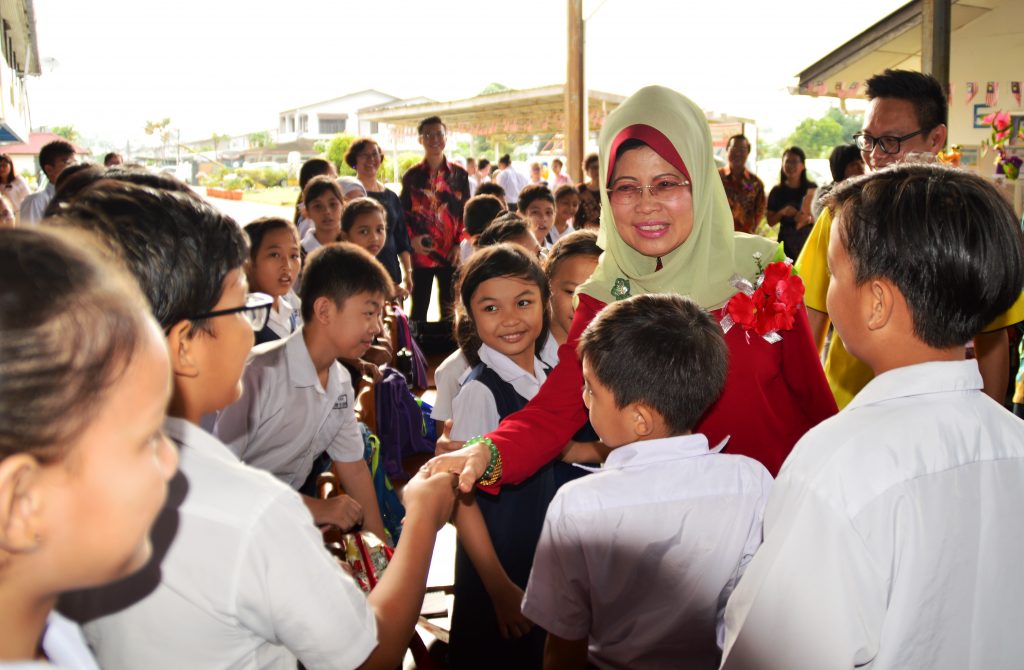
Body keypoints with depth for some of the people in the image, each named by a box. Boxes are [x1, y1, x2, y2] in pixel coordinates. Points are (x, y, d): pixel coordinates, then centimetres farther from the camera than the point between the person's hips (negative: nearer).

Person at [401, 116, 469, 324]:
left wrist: (459, 245, -3)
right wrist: (412, 239, -9)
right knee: (419, 309, 4)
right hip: (421, 253, 0)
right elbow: (403, 213, 7)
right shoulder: (411, 175, 3)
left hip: (451, 254, 1)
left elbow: (466, 213, 7)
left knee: (450, 310, 6)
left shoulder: (459, 174, 5)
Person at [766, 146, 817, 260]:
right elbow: (770, 222, 8)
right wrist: (782, 213, -11)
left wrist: (809, 219, -15)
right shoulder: (777, 191, 6)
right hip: (786, 243, 1)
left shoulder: (812, 188, 5)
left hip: (808, 240, -1)